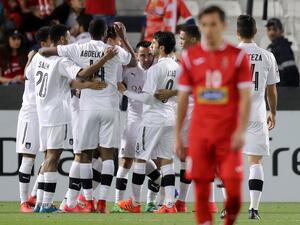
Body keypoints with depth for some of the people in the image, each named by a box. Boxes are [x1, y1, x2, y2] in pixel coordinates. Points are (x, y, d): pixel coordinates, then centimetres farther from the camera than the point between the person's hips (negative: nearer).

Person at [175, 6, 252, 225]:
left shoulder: (238, 56, 0)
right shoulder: (190, 56, 6)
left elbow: (245, 98, -2)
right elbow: (183, 98, 10)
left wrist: (241, 131, -13)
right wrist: (177, 135, 8)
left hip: (229, 134, -1)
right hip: (199, 133, 2)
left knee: (234, 189, -7)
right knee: (202, 190, -3)